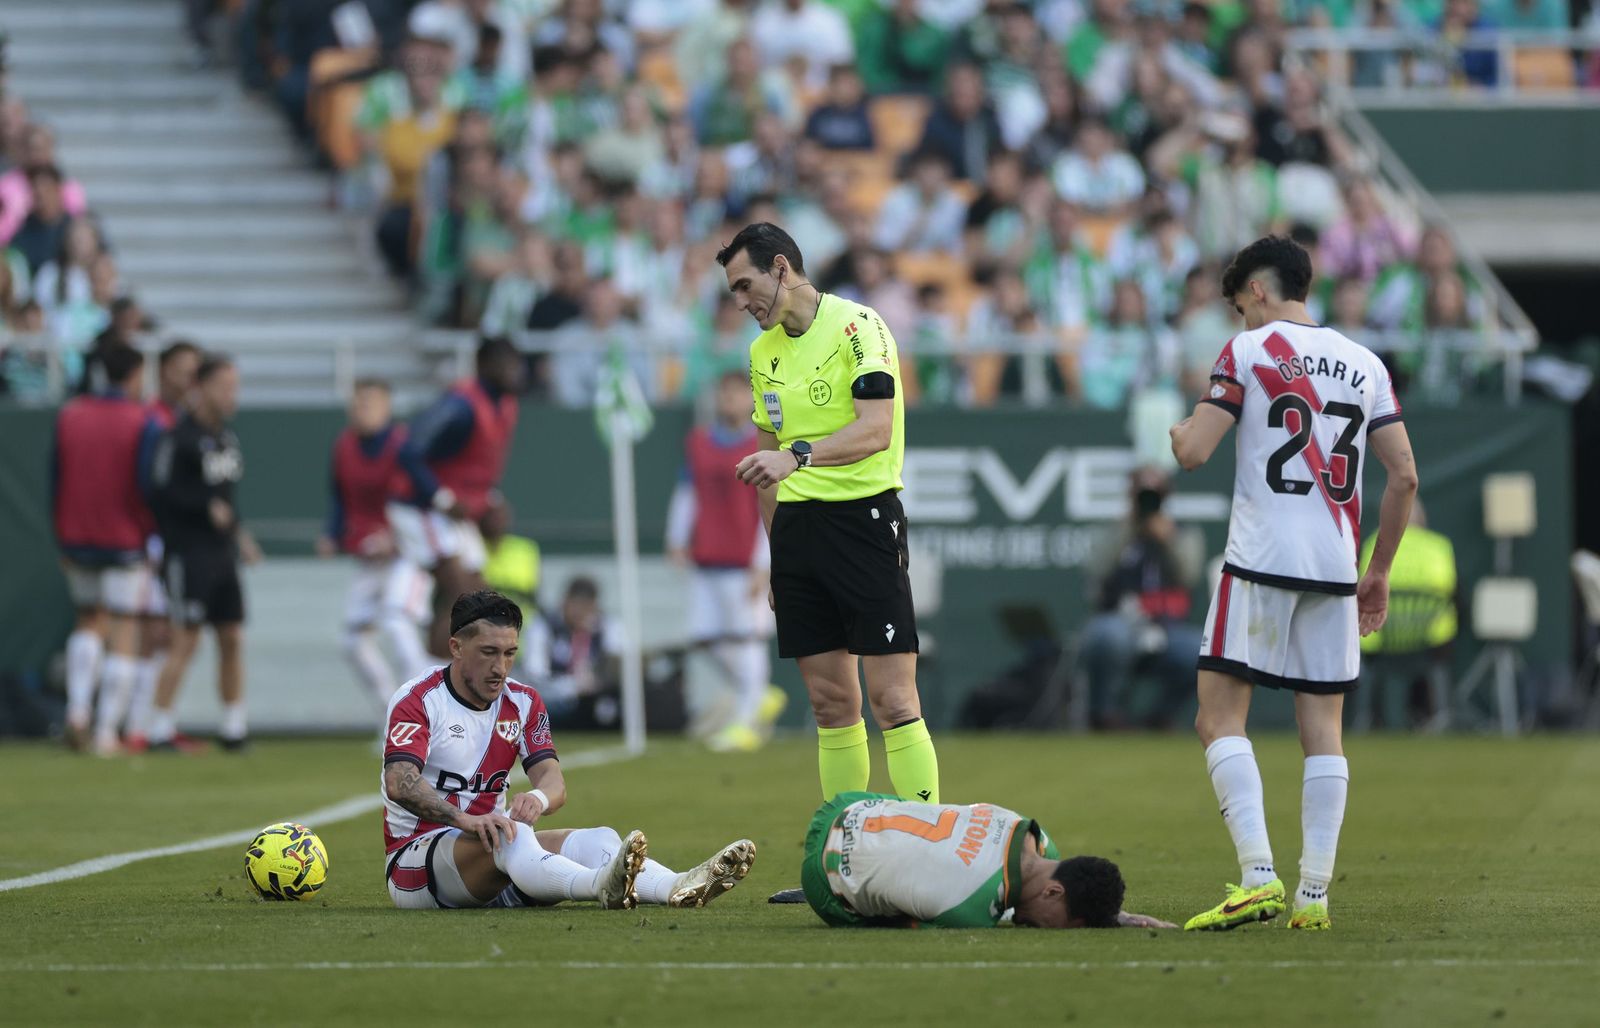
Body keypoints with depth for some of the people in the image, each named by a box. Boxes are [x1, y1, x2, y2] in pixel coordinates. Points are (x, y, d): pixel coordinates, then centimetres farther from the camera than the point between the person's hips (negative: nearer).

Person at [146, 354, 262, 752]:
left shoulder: (227, 435, 14)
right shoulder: (180, 437, -12)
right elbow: (161, 492, -17)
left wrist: (239, 533, 14)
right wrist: (208, 509, -22)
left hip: (223, 553, 8)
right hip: (188, 552, -8)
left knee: (232, 638, 8)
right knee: (185, 641, -9)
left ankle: (234, 727, 16)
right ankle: (160, 730, -4)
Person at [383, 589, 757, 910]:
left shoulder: (523, 703, 11)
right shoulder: (418, 701, -8)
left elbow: (553, 779, -3)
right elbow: (399, 784, -25)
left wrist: (539, 798, -30)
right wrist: (464, 819, -43)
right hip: (414, 860, -6)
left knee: (598, 840, -19)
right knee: (509, 834, -37)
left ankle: (678, 888, -51)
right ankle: (600, 886, -69)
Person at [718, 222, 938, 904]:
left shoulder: (857, 327, -9)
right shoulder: (763, 352, 15)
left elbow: (876, 428, -20)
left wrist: (799, 454, -32)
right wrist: (775, 552, 18)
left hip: (864, 516, -7)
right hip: (797, 526, 7)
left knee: (891, 697, -11)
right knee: (830, 701, 6)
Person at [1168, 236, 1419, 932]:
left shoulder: (1248, 351, -1)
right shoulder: (1363, 363, 13)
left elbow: (1193, 453, -7)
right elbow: (1404, 476, 10)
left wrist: (1179, 429, 17)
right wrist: (1378, 574, 19)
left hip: (1262, 561, -5)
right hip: (1336, 567, 5)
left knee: (1219, 719, -2)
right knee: (1323, 730, 7)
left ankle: (1258, 876, -17)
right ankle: (1314, 894, 1)